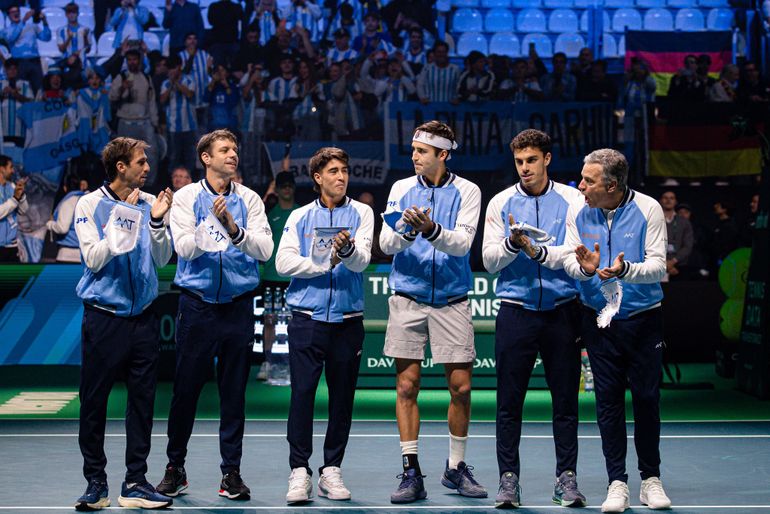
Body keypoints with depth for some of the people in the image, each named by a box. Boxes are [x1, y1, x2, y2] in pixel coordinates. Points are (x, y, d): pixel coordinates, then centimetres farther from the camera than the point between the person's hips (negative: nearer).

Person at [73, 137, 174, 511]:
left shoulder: (149, 203, 6)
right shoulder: (90, 205, -3)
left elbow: (162, 259, 5)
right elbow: (94, 259, -11)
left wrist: (157, 222, -10)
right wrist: (122, 221, -18)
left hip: (143, 317, 4)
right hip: (103, 318, -3)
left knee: (142, 401, 5)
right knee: (94, 402, 0)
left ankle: (135, 483, 12)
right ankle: (96, 483, 10)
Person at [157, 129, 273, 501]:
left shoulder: (249, 199, 5)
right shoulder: (186, 197, 2)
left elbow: (264, 249, -5)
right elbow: (184, 247, -9)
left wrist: (234, 229, -20)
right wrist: (212, 224, -23)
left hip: (238, 305, 1)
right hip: (197, 303, -1)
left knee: (234, 392, 5)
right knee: (186, 388, 2)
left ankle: (231, 472, 12)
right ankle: (175, 468, 16)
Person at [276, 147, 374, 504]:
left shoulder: (361, 213, 6)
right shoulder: (300, 217, 9)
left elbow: (361, 261, -8)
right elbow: (284, 262, -3)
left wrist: (347, 249, -29)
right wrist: (326, 263, -10)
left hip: (347, 321, 1)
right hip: (307, 318, 0)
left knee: (342, 397, 5)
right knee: (302, 392, -7)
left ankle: (331, 470, 16)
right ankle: (299, 471, 0)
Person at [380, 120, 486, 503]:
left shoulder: (467, 191, 1)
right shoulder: (401, 189, 7)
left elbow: (462, 243, -11)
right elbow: (386, 242, 0)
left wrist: (431, 230, -28)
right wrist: (406, 231, -21)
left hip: (451, 299, -1)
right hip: (407, 298, 1)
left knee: (460, 386, -1)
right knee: (406, 385, -1)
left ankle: (456, 468, 17)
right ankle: (411, 473, 5)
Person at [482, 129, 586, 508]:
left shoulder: (572, 199, 5)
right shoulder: (501, 203, 7)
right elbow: (489, 260, 3)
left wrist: (538, 251, -16)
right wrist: (513, 243, -15)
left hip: (562, 310, 0)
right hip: (516, 310, 0)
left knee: (565, 398, 3)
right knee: (510, 400, 1)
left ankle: (566, 477, 12)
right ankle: (508, 478, 9)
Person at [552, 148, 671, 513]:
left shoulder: (648, 209, -9)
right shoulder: (577, 212, -1)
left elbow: (658, 266, -15)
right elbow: (568, 258, -5)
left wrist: (626, 270, -34)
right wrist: (584, 267, -28)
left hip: (643, 319, -2)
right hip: (599, 318, 2)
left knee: (646, 398, 4)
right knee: (608, 399, 2)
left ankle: (650, 479, 18)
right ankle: (617, 483, 8)